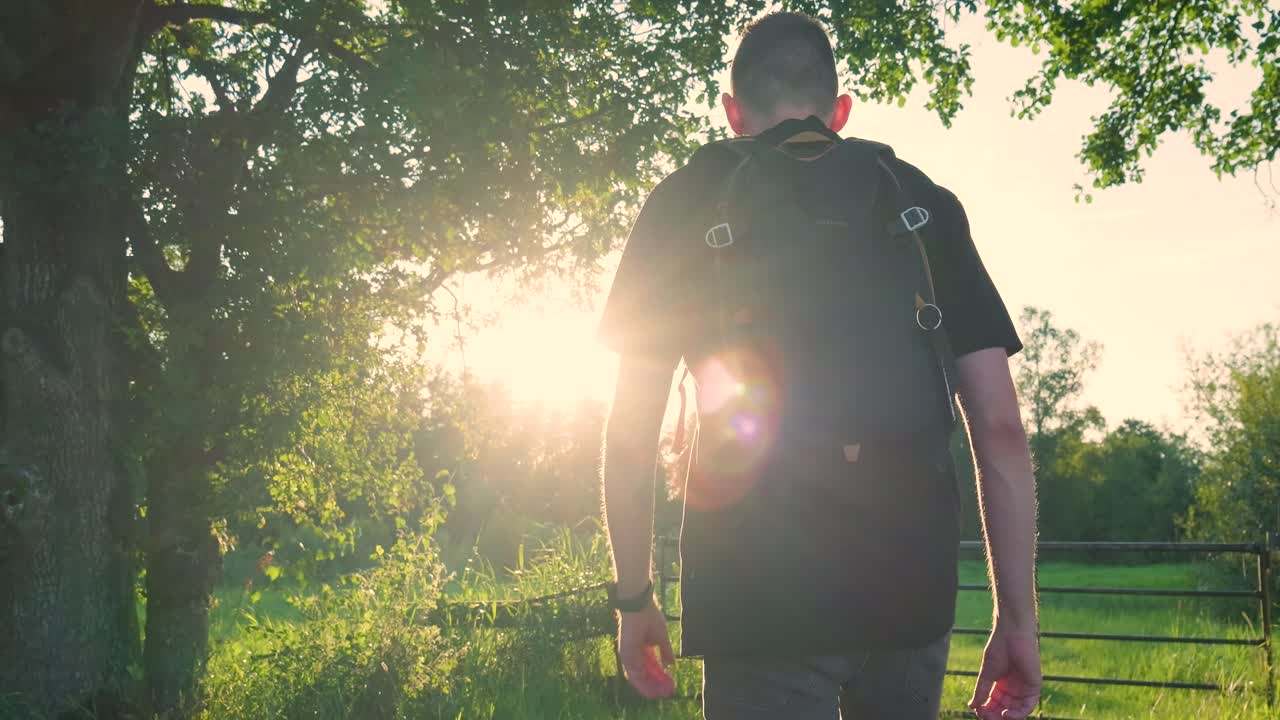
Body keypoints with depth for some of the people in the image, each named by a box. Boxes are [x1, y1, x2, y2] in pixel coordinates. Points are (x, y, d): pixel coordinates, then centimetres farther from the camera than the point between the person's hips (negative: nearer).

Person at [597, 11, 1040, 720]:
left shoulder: (688, 202, 6)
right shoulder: (923, 205, 12)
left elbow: (630, 433, 3)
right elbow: (1000, 429, 5)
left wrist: (634, 598, 12)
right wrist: (1017, 616, 8)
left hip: (759, 588, -2)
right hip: (913, 587, 3)